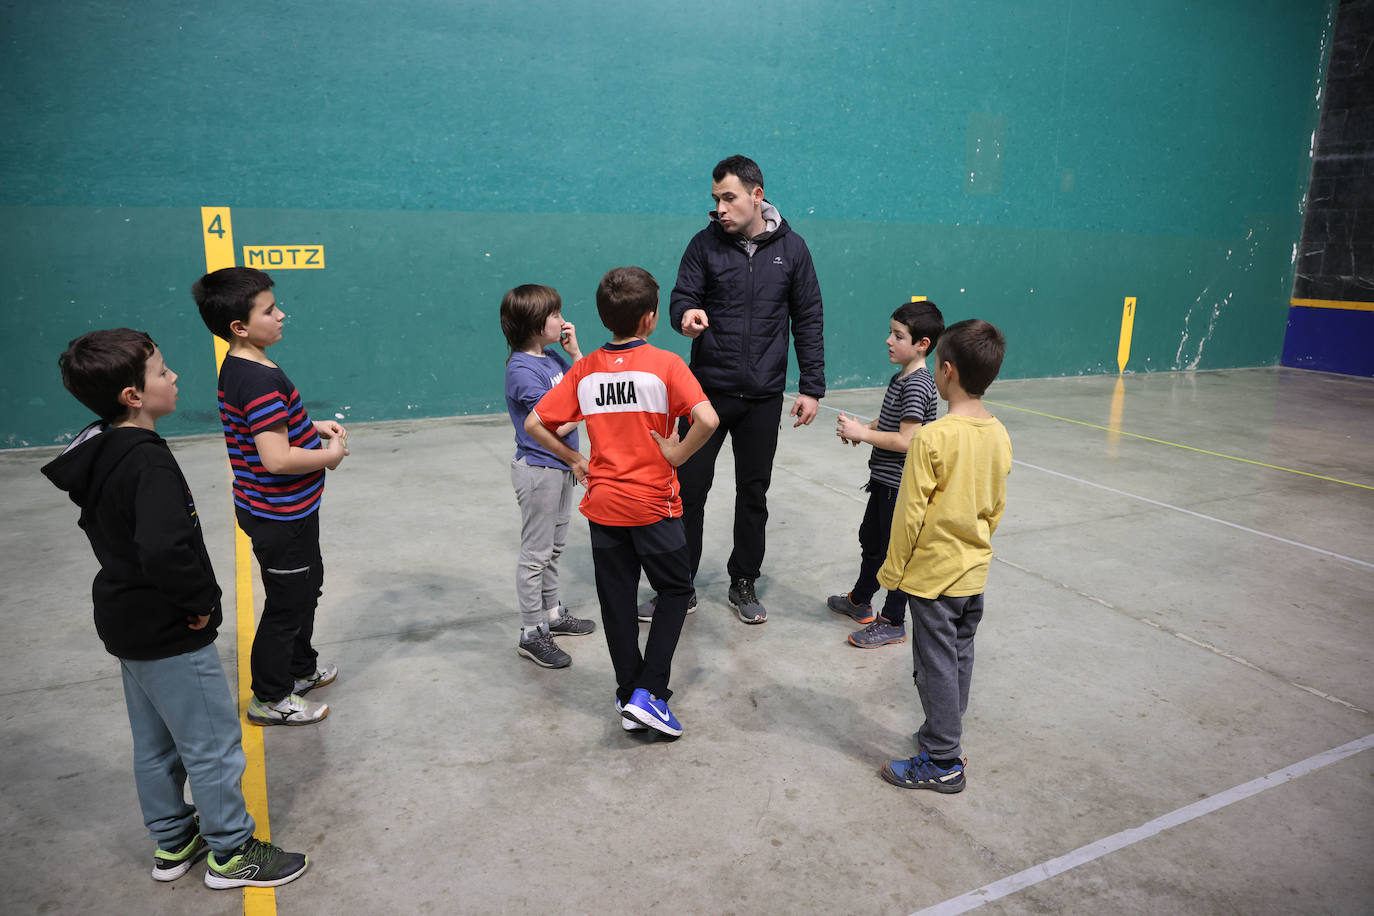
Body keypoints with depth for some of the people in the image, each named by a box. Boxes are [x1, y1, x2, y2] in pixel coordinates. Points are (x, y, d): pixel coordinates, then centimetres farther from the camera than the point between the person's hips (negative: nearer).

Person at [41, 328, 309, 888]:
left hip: (127, 624, 10)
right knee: (213, 744, 6)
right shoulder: (148, 463, -26)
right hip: (170, 634, -10)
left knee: (155, 743, 22)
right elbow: (165, 548, -39)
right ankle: (230, 852, 20)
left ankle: (172, 843, 37)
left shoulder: (98, 455, 4)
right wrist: (200, 601, -22)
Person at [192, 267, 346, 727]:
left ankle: (301, 669, 44)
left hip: (287, 511, 10)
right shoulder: (261, 381, -27)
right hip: (280, 518, -10)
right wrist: (331, 455, -17)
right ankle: (270, 699, 24)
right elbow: (277, 458, -32)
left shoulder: (237, 368, 4)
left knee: (306, 584, 26)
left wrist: (314, 427, 8)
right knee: (286, 603, 6)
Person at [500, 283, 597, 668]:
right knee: (536, 553, 1)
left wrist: (574, 352, 2)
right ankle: (532, 634, 12)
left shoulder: (551, 357, 6)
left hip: (560, 466, 9)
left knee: (554, 547, 20)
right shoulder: (522, 370, -21)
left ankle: (552, 613, 36)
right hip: (538, 469, -9)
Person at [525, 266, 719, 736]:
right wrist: (676, 454, -12)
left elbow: (535, 423, -1)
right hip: (654, 503, -4)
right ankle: (648, 692, 5)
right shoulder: (665, 364, -13)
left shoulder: (585, 368, 0)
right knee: (675, 589, 14)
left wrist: (575, 460, 8)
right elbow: (707, 419, -27)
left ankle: (629, 695, 25)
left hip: (603, 504, 4)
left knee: (617, 600, 14)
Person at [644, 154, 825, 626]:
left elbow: (808, 320, 5)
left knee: (754, 493, 10)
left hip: (763, 396, 1)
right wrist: (687, 313, -29)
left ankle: (744, 583, 27)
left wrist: (812, 387, 1)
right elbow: (681, 298, -3)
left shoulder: (791, 248, 2)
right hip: (709, 389, 0)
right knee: (689, 488, 2)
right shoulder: (706, 243, -1)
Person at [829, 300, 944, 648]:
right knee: (871, 538, 23)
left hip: (902, 486, -10)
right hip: (885, 480, 10)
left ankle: (892, 623, 17)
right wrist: (864, 428, 3)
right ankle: (860, 601, 43)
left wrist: (862, 434, -21)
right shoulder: (901, 378, 7)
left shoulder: (917, 385, -23)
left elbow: (906, 440, -27)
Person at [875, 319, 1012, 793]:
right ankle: (944, 734, 36)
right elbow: (996, 508, 9)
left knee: (937, 665, 4)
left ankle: (942, 762, 15)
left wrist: (893, 569, -7)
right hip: (975, 572, 7)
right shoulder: (999, 435, -1)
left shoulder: (933, 438, -23)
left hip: (933, 573, -7)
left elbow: (909, 514, -18)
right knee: (960, 658, 19)